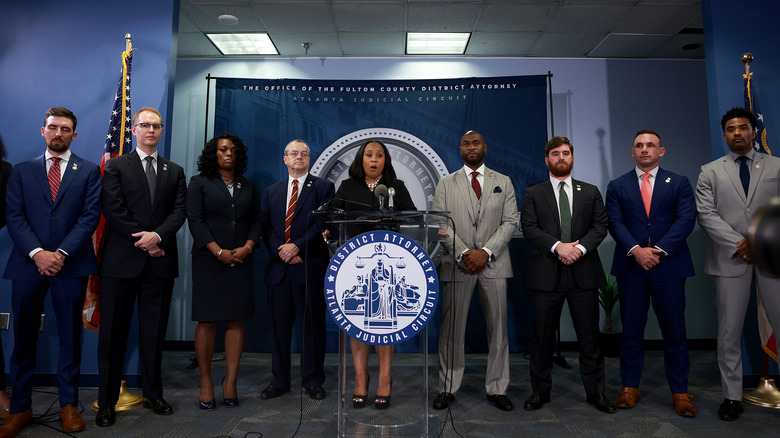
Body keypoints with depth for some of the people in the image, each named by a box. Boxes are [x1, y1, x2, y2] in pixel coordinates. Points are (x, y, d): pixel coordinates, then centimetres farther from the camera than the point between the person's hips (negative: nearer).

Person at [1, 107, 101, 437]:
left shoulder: (89, 171, 6)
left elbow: (90, 216, -3)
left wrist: (61, 253, -12)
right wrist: (37, 253, -12)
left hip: (71, 265, -1)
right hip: (28, 263, 2)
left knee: (70, 336, 6)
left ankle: (68, 404, 17)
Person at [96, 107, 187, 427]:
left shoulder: (175, 171, 14)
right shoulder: (116, 166, 6)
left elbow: (180, 211, 3)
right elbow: (113, 210, -5)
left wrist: (158, 235, -13)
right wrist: (144, 241, -10)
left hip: (160, 261, 2)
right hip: (122, 260, -2)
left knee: (155, 332, 9)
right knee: (113, 332, 3)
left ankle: (153, 394, 21)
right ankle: (107, 401, 15)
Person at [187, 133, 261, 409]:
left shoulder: (249, 187, 16)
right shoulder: (200, 183, 7)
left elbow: (256, 221, 12)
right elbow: (195, 220, -3)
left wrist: (247, 247, -6)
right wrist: (219, 252, -12)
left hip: (240, 260, 3)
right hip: (208, 261, -3)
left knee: (236, 320, 0)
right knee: (207, 320, -2)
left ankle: (230, 381, 7)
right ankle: (205, 382, 8)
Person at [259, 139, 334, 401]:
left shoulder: (323, 187, 5)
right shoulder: (272, 191, 17)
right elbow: (265, 227, 9)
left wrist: (297, 247, -14)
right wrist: (281, 252, -7)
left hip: (310, 267, -3)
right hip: (278, 267, 4)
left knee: (313, 325, 2)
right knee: (279, 327, 9)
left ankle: (313, 381, 16)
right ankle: (279, 381, 21)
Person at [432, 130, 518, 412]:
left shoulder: (503, 183, 11)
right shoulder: (446, 184, 9)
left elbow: (510, 222, 2)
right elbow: (441, 224, 0)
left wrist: (486, 251, -12)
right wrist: (463, 254, -13)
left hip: (494, 264, 1)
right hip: (457, 265, -1)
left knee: (498, 328, 6)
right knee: (452, 329, 2)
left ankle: (497, 388, 19)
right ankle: (448, 388, 15)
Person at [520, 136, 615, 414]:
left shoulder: (590, 192, 13)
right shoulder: (533, 194, 7)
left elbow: (601, 225, 4)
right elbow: (529, 228, -4)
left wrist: (580, 247, -13)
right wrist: (557, 246, -17)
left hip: (583, 273, 1)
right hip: (547, 274, -1)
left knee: (589, 336, 7)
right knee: (542, 336, 6)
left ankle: (595, 391, 21)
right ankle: (540, 391, 19)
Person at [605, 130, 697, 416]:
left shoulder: (679, 183, 9)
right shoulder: (617, 186, 10)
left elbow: (685, 220, -4)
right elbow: (615, 223, -1)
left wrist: (659, 250, -15)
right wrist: (636, 250, -16)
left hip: (668, 265, 0)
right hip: (630, 266, 1)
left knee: (675, 331, 4)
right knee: (631, 331, 7)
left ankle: (680, 392, 17)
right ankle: (630, 387, 18)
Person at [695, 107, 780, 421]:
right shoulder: (710, 171, 9)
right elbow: (707, 215, -2)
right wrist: (739, 245, -11)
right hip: (730, 259, 0)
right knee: (729, 332, 5)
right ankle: (733, 397, 15)